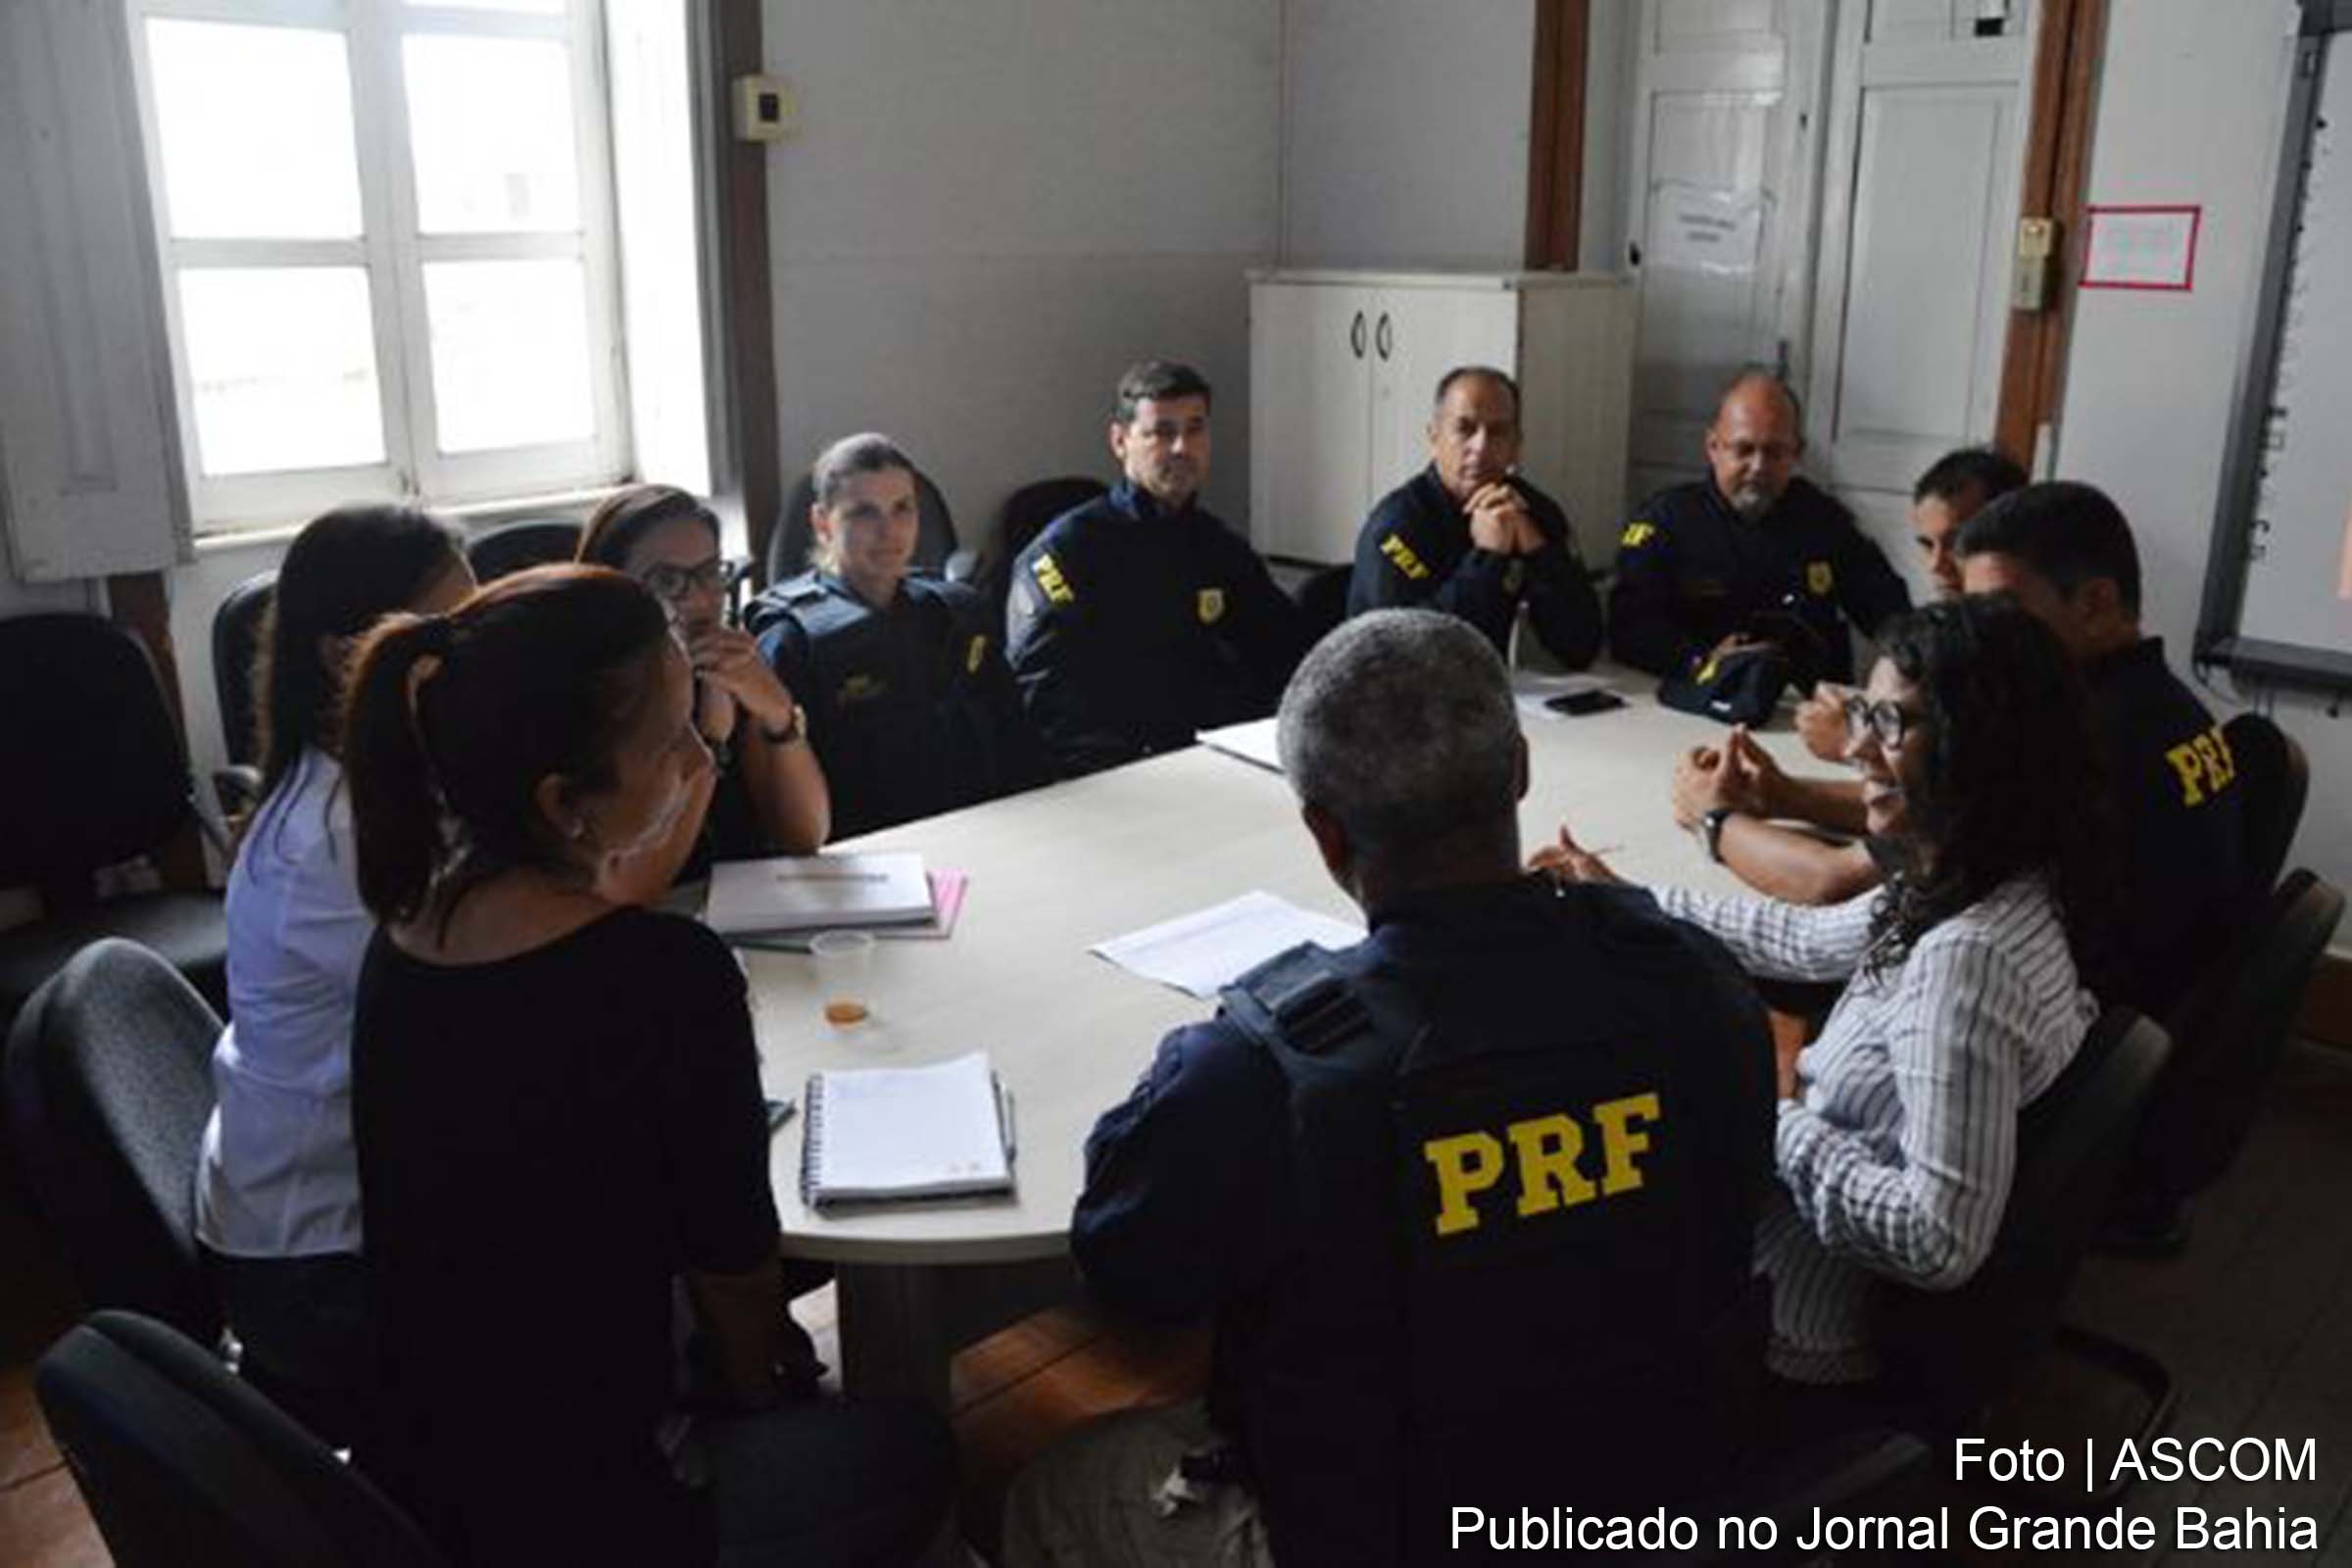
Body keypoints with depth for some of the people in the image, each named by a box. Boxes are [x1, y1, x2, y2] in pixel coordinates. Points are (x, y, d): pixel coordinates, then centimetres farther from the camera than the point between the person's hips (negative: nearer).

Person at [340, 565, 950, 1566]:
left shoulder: (406, 936, -7)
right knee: (912, 1452, 22)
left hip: (407, 1472, 7)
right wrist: (755, 1390, 5)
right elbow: (730, 1262, -12)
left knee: (817, 1405, 31)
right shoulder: (672, 977, -29)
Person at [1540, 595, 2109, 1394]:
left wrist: (1780, 1117, -20)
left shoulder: (1966, 959, -32)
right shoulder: (1962, 888, -3)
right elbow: (1807, 939, 14)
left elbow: (1943, 1241, -32)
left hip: (1799, 1323, -8)